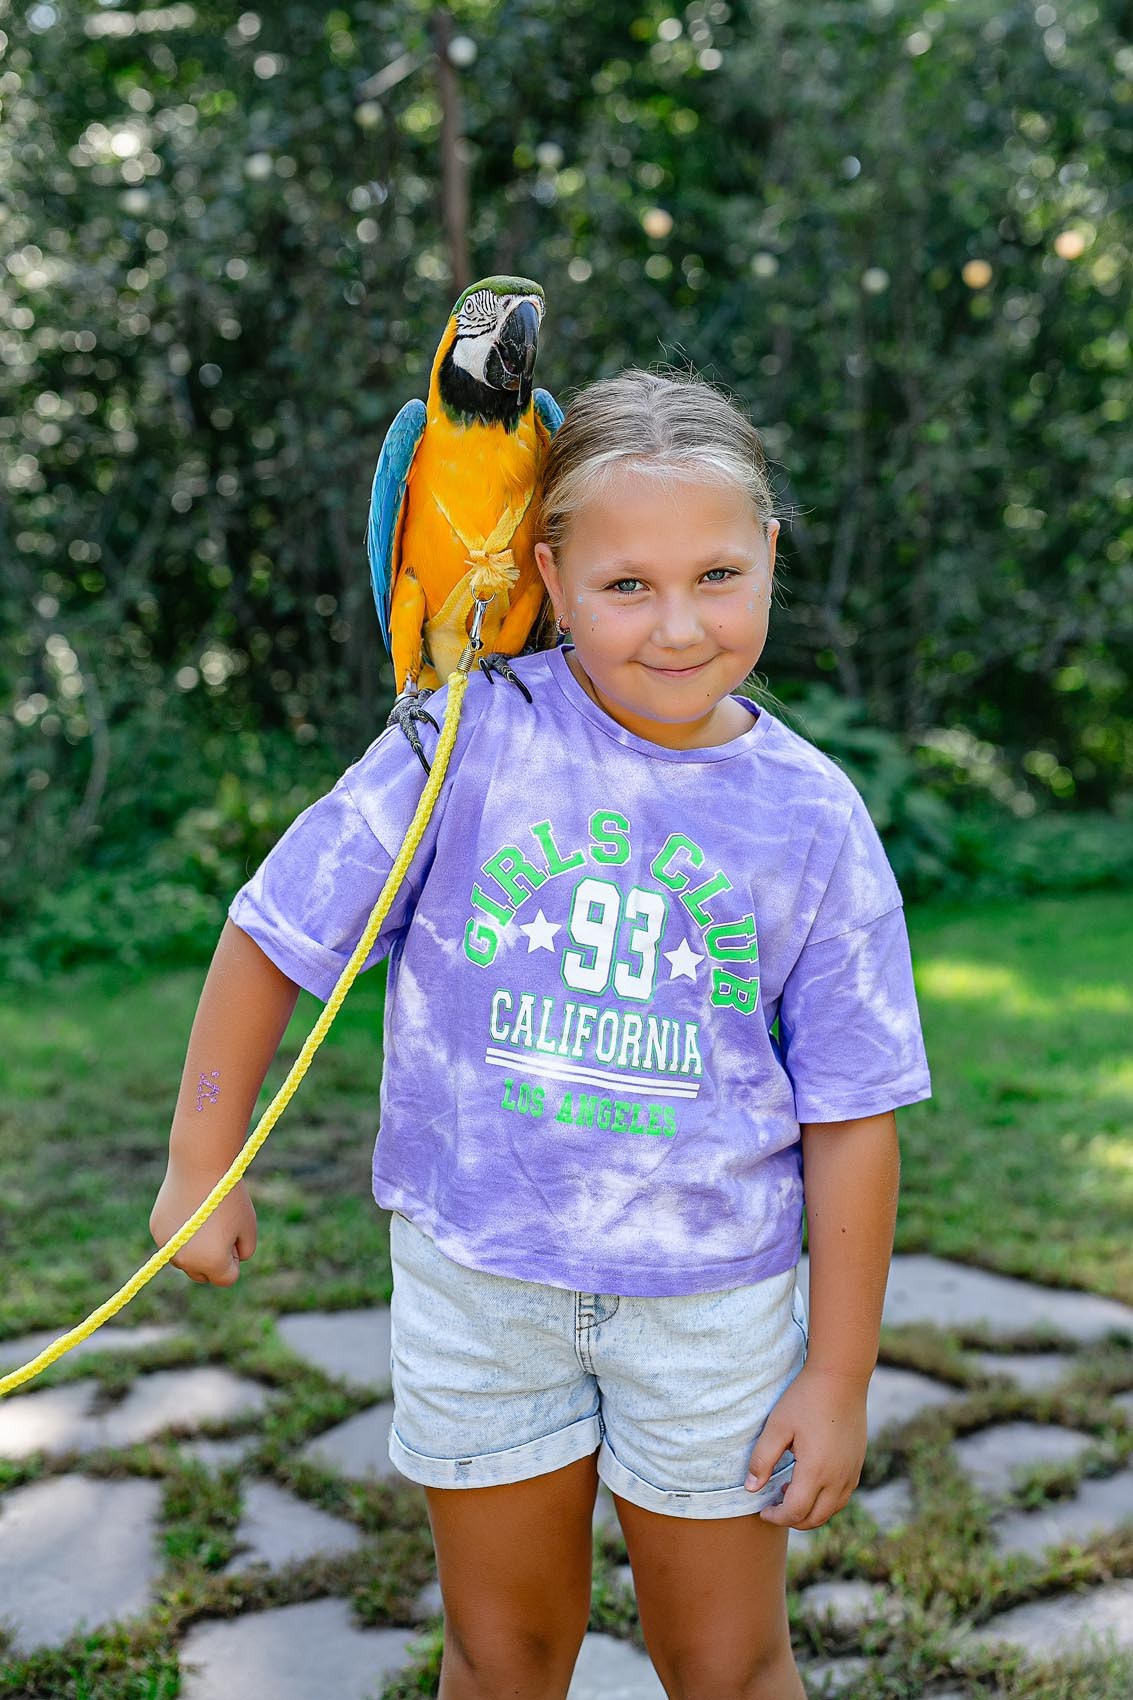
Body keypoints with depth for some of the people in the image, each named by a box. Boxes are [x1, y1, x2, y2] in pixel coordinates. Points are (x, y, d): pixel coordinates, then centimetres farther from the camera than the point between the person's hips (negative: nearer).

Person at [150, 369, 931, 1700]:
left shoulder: (811, 818, -8)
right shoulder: (474, 741, -12)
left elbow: (850, 1117, -4)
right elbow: (278, 930, -4)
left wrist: (839, 1376, -2)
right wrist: (202, 1167, 0)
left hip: (710, 1295, 0)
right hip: (476, 1276, 0)